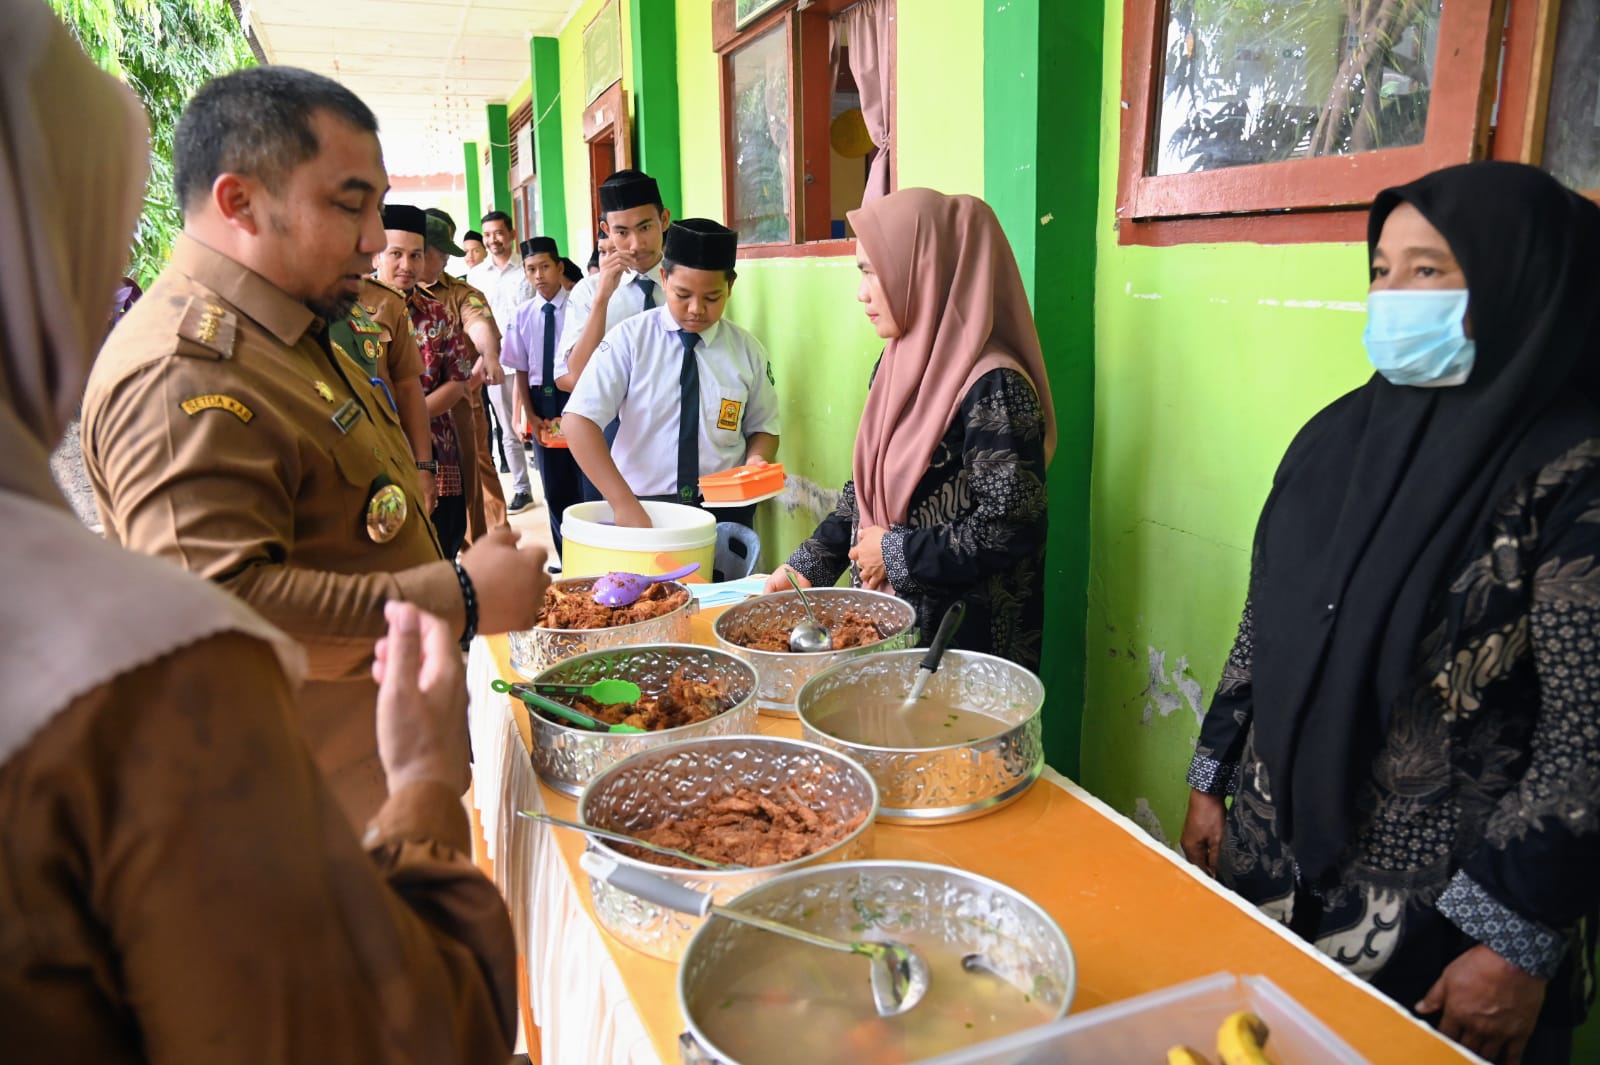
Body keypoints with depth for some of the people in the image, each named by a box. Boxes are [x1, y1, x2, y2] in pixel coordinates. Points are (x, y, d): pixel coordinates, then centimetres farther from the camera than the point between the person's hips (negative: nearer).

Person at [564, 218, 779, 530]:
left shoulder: (747, 350, -1)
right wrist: (625, 503, -27)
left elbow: (762, 427, 11)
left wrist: (756, 461, -13)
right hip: (642, 505, -2)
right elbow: (578, 421, -17)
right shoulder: (628, 339, -8)